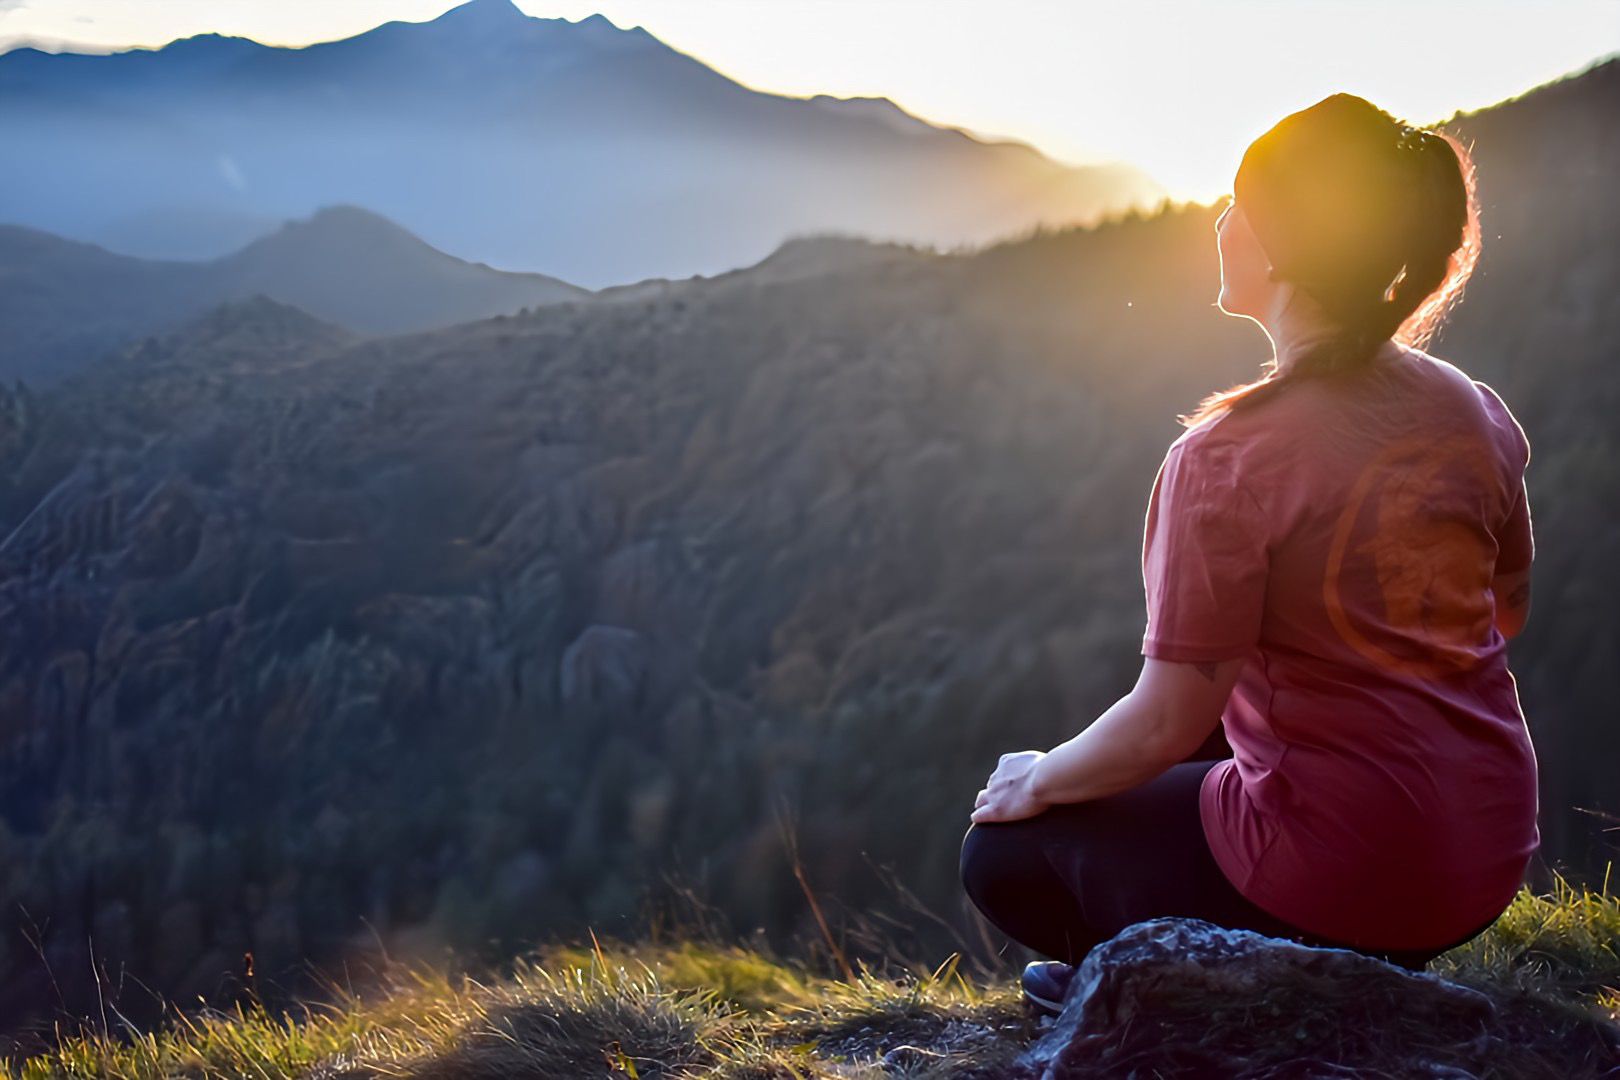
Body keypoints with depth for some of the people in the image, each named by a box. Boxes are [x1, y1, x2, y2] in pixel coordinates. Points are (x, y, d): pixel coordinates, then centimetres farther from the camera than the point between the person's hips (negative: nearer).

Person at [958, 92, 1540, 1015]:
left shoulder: (1229, 454, -22)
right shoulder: (1478, 412, -1)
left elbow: (1167, 723, -18)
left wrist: (1041, 780, 2)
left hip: (1342, 875, -7)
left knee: (1004, 852, 14)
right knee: (1222, 724, 33)